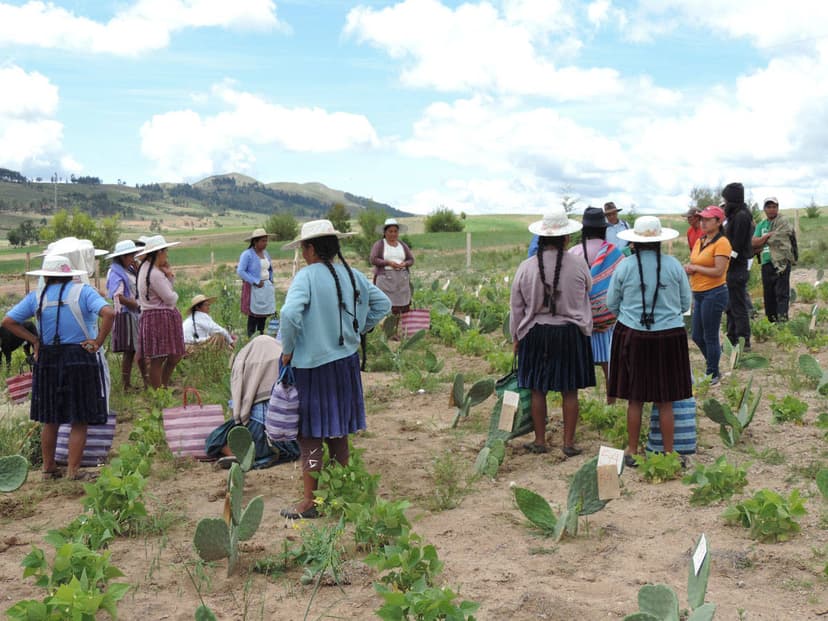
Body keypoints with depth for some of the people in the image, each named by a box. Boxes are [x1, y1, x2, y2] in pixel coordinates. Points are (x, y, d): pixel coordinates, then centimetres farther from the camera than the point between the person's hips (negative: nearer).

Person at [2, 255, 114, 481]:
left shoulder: (36, 297, 3)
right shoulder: (83, 291, -7)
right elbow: (109, 313, -21)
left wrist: (34, 340, 5)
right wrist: (98, 343, -13)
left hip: (47, 360, 4)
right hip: (80, 359, -3)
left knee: (50, 420, 15)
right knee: (79, 421, 3)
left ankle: (48, 468, 25)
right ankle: (73, 471, 3)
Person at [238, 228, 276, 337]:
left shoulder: (265, 253, 11)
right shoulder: (247, 254, -11)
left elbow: (270, 269, 27)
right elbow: (240, 271, -17)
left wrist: (270, 280, 11)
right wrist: (255, 282, -17)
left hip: (266, 287, 7)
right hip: (253, 288, -7)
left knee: (264, 312, 7)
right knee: (254, 314, -5)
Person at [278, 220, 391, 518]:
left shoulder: (307, 276, -16)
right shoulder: (352, 275, 3)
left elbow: (289, 314, -29)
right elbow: (383, 304, 12)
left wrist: (288, 350, -15)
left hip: (312, 364, -6)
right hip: (345, 362, 6)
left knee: (310, 434, 3)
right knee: (338, 431, 18)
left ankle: (309, 501, 9)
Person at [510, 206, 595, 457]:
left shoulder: (526, 267, -7)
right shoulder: (579, 266, -10)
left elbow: (516, 307, 1)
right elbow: (587, 292, 9)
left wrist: (516, 336, 12)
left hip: (535, 333, 1)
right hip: (570, 333, 0)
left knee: (538, 389, 10)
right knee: (570, 390, 8)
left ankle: (540, 441, 17)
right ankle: (569, 443, 13)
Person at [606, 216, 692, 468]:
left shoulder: (625, 266, -6)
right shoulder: (674, 265, -5)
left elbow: (611, 304, 4)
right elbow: (686, 303, 5)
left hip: (632, 336, 0)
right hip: (669, 336, 0)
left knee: (635, 399, 10)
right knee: (665, 401, 8)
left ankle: (632, 452, 19)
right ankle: (668, 454, 16)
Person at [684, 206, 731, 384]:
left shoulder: (721, 243, -13)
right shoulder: (700, 241, 11)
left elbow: (718, 271, -19)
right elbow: (693, 264, 19)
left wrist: (695, 268, -12)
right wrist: (689, 268, -4)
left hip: (714, 294, -8)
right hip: (699, 294, 8)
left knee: (710, 337, 2)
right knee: (697, 336, 15)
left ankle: (713, 374, 16)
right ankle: (712, 360, 37)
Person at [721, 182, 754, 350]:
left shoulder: (741, 216, -15)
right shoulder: (735, 215, 14)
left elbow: (736, 246, -19)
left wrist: (726, 265, -18)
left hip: (736, 268, -10)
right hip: (733, 266, 10)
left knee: (738, 306, -4)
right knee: (731, 306, 16)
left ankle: (743, 341, 2)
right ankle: (732, 339, 24)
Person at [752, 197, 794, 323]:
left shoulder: (783, 221, -1)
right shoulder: (761, 225, 17)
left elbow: (776, 239, -11)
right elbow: (754, 243, 4)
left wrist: (761, 242, 1)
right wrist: (768, 235, -8)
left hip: (781, 261, -6)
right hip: (766, 263, 6)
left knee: (782, 293, -10)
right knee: (768, 294, 9)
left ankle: (782, 318, -14)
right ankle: (771, 320, 17)